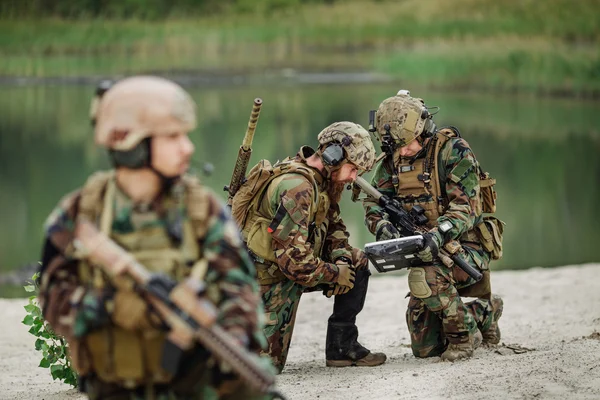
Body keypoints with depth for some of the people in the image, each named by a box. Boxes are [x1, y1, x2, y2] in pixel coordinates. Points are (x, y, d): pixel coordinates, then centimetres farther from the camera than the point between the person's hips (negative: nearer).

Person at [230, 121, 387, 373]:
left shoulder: (322, 181, 4)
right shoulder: (297, 187, -26)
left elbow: (333, 226, 14)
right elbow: (293, 258, -30)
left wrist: (342, 259, -7)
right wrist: (335, 274, -16)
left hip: (294, 266, 9)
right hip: (268, 276, -9)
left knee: (357, 263, 5)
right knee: (267, 364, -10)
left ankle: (342, 345, 7)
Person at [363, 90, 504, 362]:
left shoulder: (454, 151, -16)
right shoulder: (392, 161, 3)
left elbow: (464, 207, -24)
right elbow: (374, 200, -2)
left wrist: (438, 234, -43)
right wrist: (382, 225, -26)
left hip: (466, 247, -7)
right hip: (427, 251, 7)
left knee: (425, 276, -38)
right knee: (424, 348, 6)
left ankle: (464, 333, -14)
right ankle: (483, 312, 32)